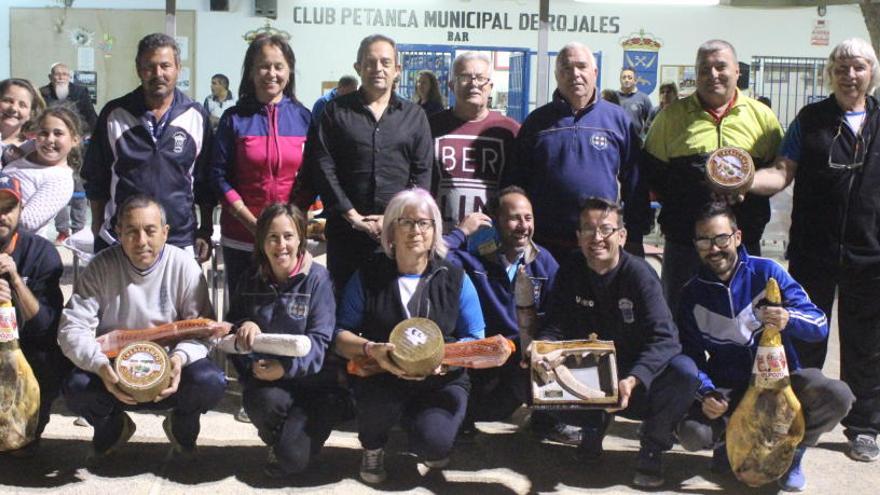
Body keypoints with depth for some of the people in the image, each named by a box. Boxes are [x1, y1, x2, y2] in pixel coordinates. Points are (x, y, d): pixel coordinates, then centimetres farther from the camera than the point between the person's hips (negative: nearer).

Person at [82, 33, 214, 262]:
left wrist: (205, 232, 4)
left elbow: (206, 183, 7)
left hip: (180, 241, 0)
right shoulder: (114, 114, 3)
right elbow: (95, 179, 9)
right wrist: (98, 227, 7)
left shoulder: (197, 117, 3)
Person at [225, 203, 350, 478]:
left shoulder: (317, 278, -7)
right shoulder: (251, 282, 5)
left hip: (308, 376, -2)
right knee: (267, 401, -34)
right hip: (263, 378, 3)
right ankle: (274, 437, 4)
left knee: (290, 459, -18)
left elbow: (320, 339, -13)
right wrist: (244, 326, -13)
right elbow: (231, 323, 13)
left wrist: (287, 368, -30)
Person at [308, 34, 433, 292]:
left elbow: (423, 173, 5)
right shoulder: (336, 111, 7)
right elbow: (324, 167, -1)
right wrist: (352, 215, -9)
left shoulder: (414, 115, 11)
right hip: (346, 229, -1)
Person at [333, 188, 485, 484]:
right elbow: (341, 336, 0)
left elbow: (475, 340, 2)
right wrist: (370, 349, -21)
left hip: (441, 380, 0)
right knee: (381, 402, -35)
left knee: (433, 445, -27)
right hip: (381, 376, 0)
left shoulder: (455, 279, 2)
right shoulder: (367, 278, 1)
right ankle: (373, 448, 3)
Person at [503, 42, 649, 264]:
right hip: (545, 245, 1)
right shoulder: (537, 121, 7)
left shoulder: (618, 118, 5)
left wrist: (635, 239, 3)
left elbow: (635, 184, 6)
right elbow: (514, 181, 8)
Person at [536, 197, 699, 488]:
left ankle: (652, 447, -4)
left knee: (684, 371, -31)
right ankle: (592, 426, 9)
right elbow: (555, 328, -6)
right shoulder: (570, 272, -5)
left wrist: (633, 379, -43)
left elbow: (664, 337, -26)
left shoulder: (639, 274, -17)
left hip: (638, 380, -2)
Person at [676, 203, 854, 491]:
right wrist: (706, 393, -19)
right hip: (727, 391, 0)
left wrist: (788, 319, -33)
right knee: (692, 433, -29)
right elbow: (691, 356, 1)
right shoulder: (692, 294, 0)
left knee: (837, 396, -30)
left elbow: (820, 325, -10)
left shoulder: (767, 272, -5)